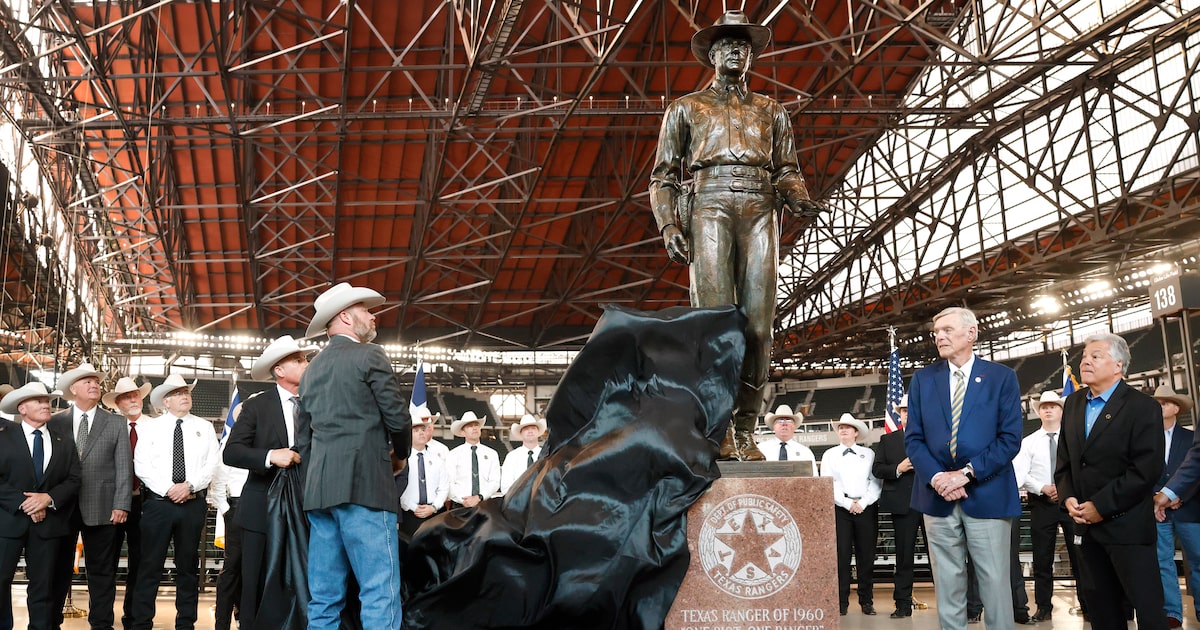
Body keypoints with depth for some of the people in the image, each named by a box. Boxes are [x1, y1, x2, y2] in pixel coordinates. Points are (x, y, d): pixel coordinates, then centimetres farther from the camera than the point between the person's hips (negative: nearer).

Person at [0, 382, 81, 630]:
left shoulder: (63, 438, 9)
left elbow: (73, 479, 3)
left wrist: (49, 498, -12)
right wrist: (23, 503, -15)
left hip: (49, 521, 2)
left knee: (43, 585, 6)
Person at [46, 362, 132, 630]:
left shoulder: (116, 424, 7)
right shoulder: (55, 422, 7)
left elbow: (123, 467, 1)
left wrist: (121, 504, -8)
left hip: (101, 507, 0)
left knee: (101, 571, 5)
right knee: (58, 569, 9)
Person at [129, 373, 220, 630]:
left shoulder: (204, 427, 8)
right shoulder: (150, 429, 6)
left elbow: (212, 464, 0)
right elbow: (141, 466, -3)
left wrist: (189, 485, -14)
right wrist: (168, 489, -13)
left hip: (194, 503, 1)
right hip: (158, 502, -1)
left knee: (188, 566, 8)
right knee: (150, 565, -1)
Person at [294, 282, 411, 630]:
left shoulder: (312, 369, 20)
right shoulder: (369, 355, -2)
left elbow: (303, 438, 20)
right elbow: (397, 417, -6)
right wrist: (402, 454, 14)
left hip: (319, 489, 8)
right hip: (364, 484, -8)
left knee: (324, 598, 7)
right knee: (380, 594, -8)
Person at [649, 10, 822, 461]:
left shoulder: (772, 112, 26)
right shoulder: (686, 108, 20)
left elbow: (787, 170, 19)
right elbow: (663, 176, 14)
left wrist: (799, 200, -5)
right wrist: (669, 225, -3)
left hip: (759, 210, 2)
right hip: (708, 207, -2)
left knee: (757, 324, -9)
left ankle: (745, 432, -6)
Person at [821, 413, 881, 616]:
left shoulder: (868, 454, 11)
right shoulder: (829, 455, 9)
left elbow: (876, 481, 3)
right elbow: (828, 484, 0)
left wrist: (863, 503, -9)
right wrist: (848, 504, -8)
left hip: (866, 507, 1)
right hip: (840, 508, -1)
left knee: (866, 556, 2)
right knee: (841, 555, -3)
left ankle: (867, 601, 10)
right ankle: (841, 602, 1)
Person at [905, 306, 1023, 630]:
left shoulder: (1002, 377, 2)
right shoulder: (923, 379, 9)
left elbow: (1010, 438, -4)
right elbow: (913, 438, 5)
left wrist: (966, 474, -14)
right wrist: (937, 477, -11)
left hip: (987, 494, -2)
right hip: (937, 495, 3)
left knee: (995, 582, 0)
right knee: (947, 583, 8)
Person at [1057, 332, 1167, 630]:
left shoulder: (1143, 407, -8)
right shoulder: (1073, 404, 13)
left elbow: (1146, 469, -15)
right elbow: (1064, 459, 16)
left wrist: (1101, 506, -16)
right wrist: (1068, 497, -2)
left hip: (1126, 524, -6)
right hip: (1086, 524, 6)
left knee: (1147, 606, -4)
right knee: (1099, 604, 11)